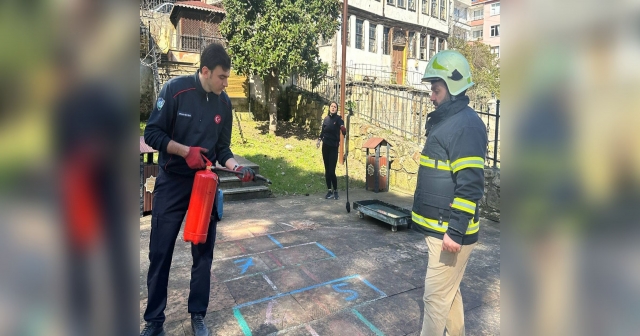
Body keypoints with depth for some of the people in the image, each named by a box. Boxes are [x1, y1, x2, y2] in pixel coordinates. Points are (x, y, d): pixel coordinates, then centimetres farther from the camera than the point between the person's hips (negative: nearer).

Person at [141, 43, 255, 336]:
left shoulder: (224, 103, 1)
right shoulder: (175, 89, -11)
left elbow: (222, 147, 7)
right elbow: (152, 133, -9)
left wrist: (236, 167, -11)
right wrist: (185, 150, -22)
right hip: (172, 183, -3)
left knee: (203, 252, 8)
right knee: (160, 252, 6)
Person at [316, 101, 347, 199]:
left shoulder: (338, 119, -9)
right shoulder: (326, 119, 5)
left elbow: (343, 128, -27)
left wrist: (344, 130, -49)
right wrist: (319, 139, 4)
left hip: (334, 147, -5)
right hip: (325, 146, 5)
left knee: (331, 171, -8)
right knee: (327, 170, 9)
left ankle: (335, 190, 11)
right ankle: (329, 191, 19)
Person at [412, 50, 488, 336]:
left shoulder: (466, 125, -17)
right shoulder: (443, 121, 14)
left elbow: (470, 184, -23)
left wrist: (455, 230, -23)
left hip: (450, 232, -10)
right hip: (439, 227, 10)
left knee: (436, 296, 1)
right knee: (449, 291, 23)